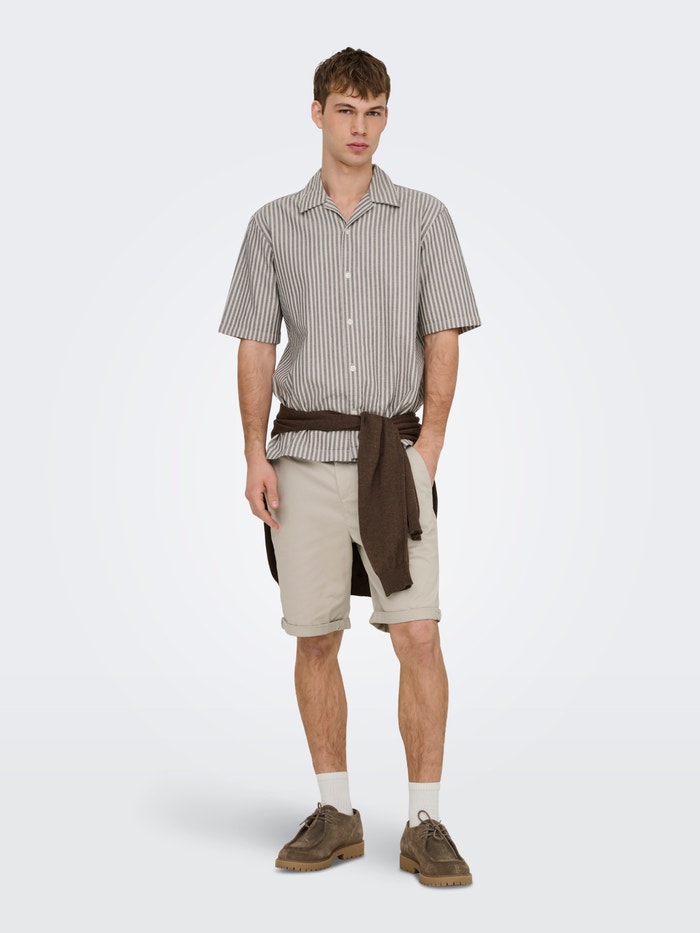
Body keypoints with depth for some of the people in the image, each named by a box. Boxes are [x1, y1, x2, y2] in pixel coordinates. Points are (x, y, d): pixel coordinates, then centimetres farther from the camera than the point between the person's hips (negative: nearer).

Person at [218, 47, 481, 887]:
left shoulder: (424, 219, 6)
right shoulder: (275, 225, 8)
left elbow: (443, 340, 3)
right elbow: (256, 346, 7)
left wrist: (429, 446, -7)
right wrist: (256, 456, -2)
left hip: (394, 453, -1)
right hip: (306, 454, 2)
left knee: (418, 637, -8)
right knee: (316, 639, 5)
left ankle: (424, 824, 2)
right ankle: (335, 813, 18)